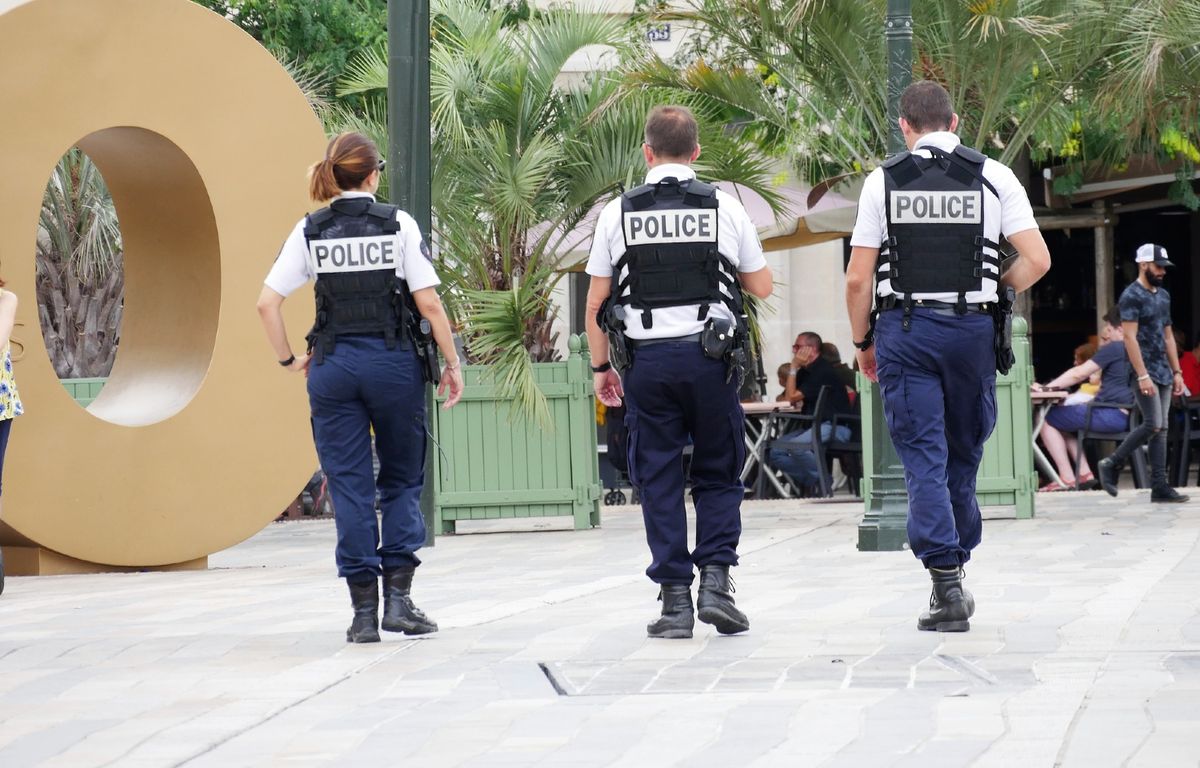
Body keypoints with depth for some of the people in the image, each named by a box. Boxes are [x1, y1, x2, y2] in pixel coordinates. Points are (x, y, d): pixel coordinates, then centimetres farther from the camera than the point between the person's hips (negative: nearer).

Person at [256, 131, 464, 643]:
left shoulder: (310, 231, 2)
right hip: (392, 361, -1)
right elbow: (428, 303, -6)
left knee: (349, 486, 5)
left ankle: (364, 611, 3)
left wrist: (288, 359, 10)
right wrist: (452, 362, 3)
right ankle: (398, 598, 1)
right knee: (402, 480, 12)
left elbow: (267, 303, -1)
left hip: (334, 366, 1)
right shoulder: (397, 224, -3)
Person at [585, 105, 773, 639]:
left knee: (659, 480, 5)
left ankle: (674, 598, 3)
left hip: (646, 360, 0)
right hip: (710, 357, 0)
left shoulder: (618, 214, 1)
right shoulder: (725, 209, 2)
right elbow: (762, 287, 10)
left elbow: (596, 304, 2)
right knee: (718, 475, 12)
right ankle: (715, 580, -2)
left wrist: (601, 366, 13)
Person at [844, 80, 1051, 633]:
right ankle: (953, 574, 22)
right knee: (963, 453, 15)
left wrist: (863, 342, 12)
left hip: (905, 328, -1)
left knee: (923, 458, -1)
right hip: (972, 328, 1)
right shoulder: (992, 177, 3)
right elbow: (1037, 260, -4)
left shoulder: (883, 180, 1)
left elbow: (857, 279, -1)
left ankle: (946, 586, -11)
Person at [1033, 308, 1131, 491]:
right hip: (1127, 416, 10)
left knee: (1047, 419, -5)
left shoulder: (1113, 349, -10)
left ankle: (1067, 479, -7)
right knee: (1061, 418, 24)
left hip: (1111, 414, -10)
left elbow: (1078, 374, -10)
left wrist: (1046, 388, -5)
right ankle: (1084, 474, 13)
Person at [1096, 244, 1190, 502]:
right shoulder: (1131, 296, -10)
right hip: (1144, 371, -8)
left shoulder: (1163, 296, 16)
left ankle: (1159, 486, 3)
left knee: (1161, 429, 4)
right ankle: (1111, 464, -1)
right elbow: (1130, 338, -16)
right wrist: (1143, 376, -22)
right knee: (1153, 425, -15)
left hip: (1163, 372, 8)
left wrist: (1177, 372, 15)